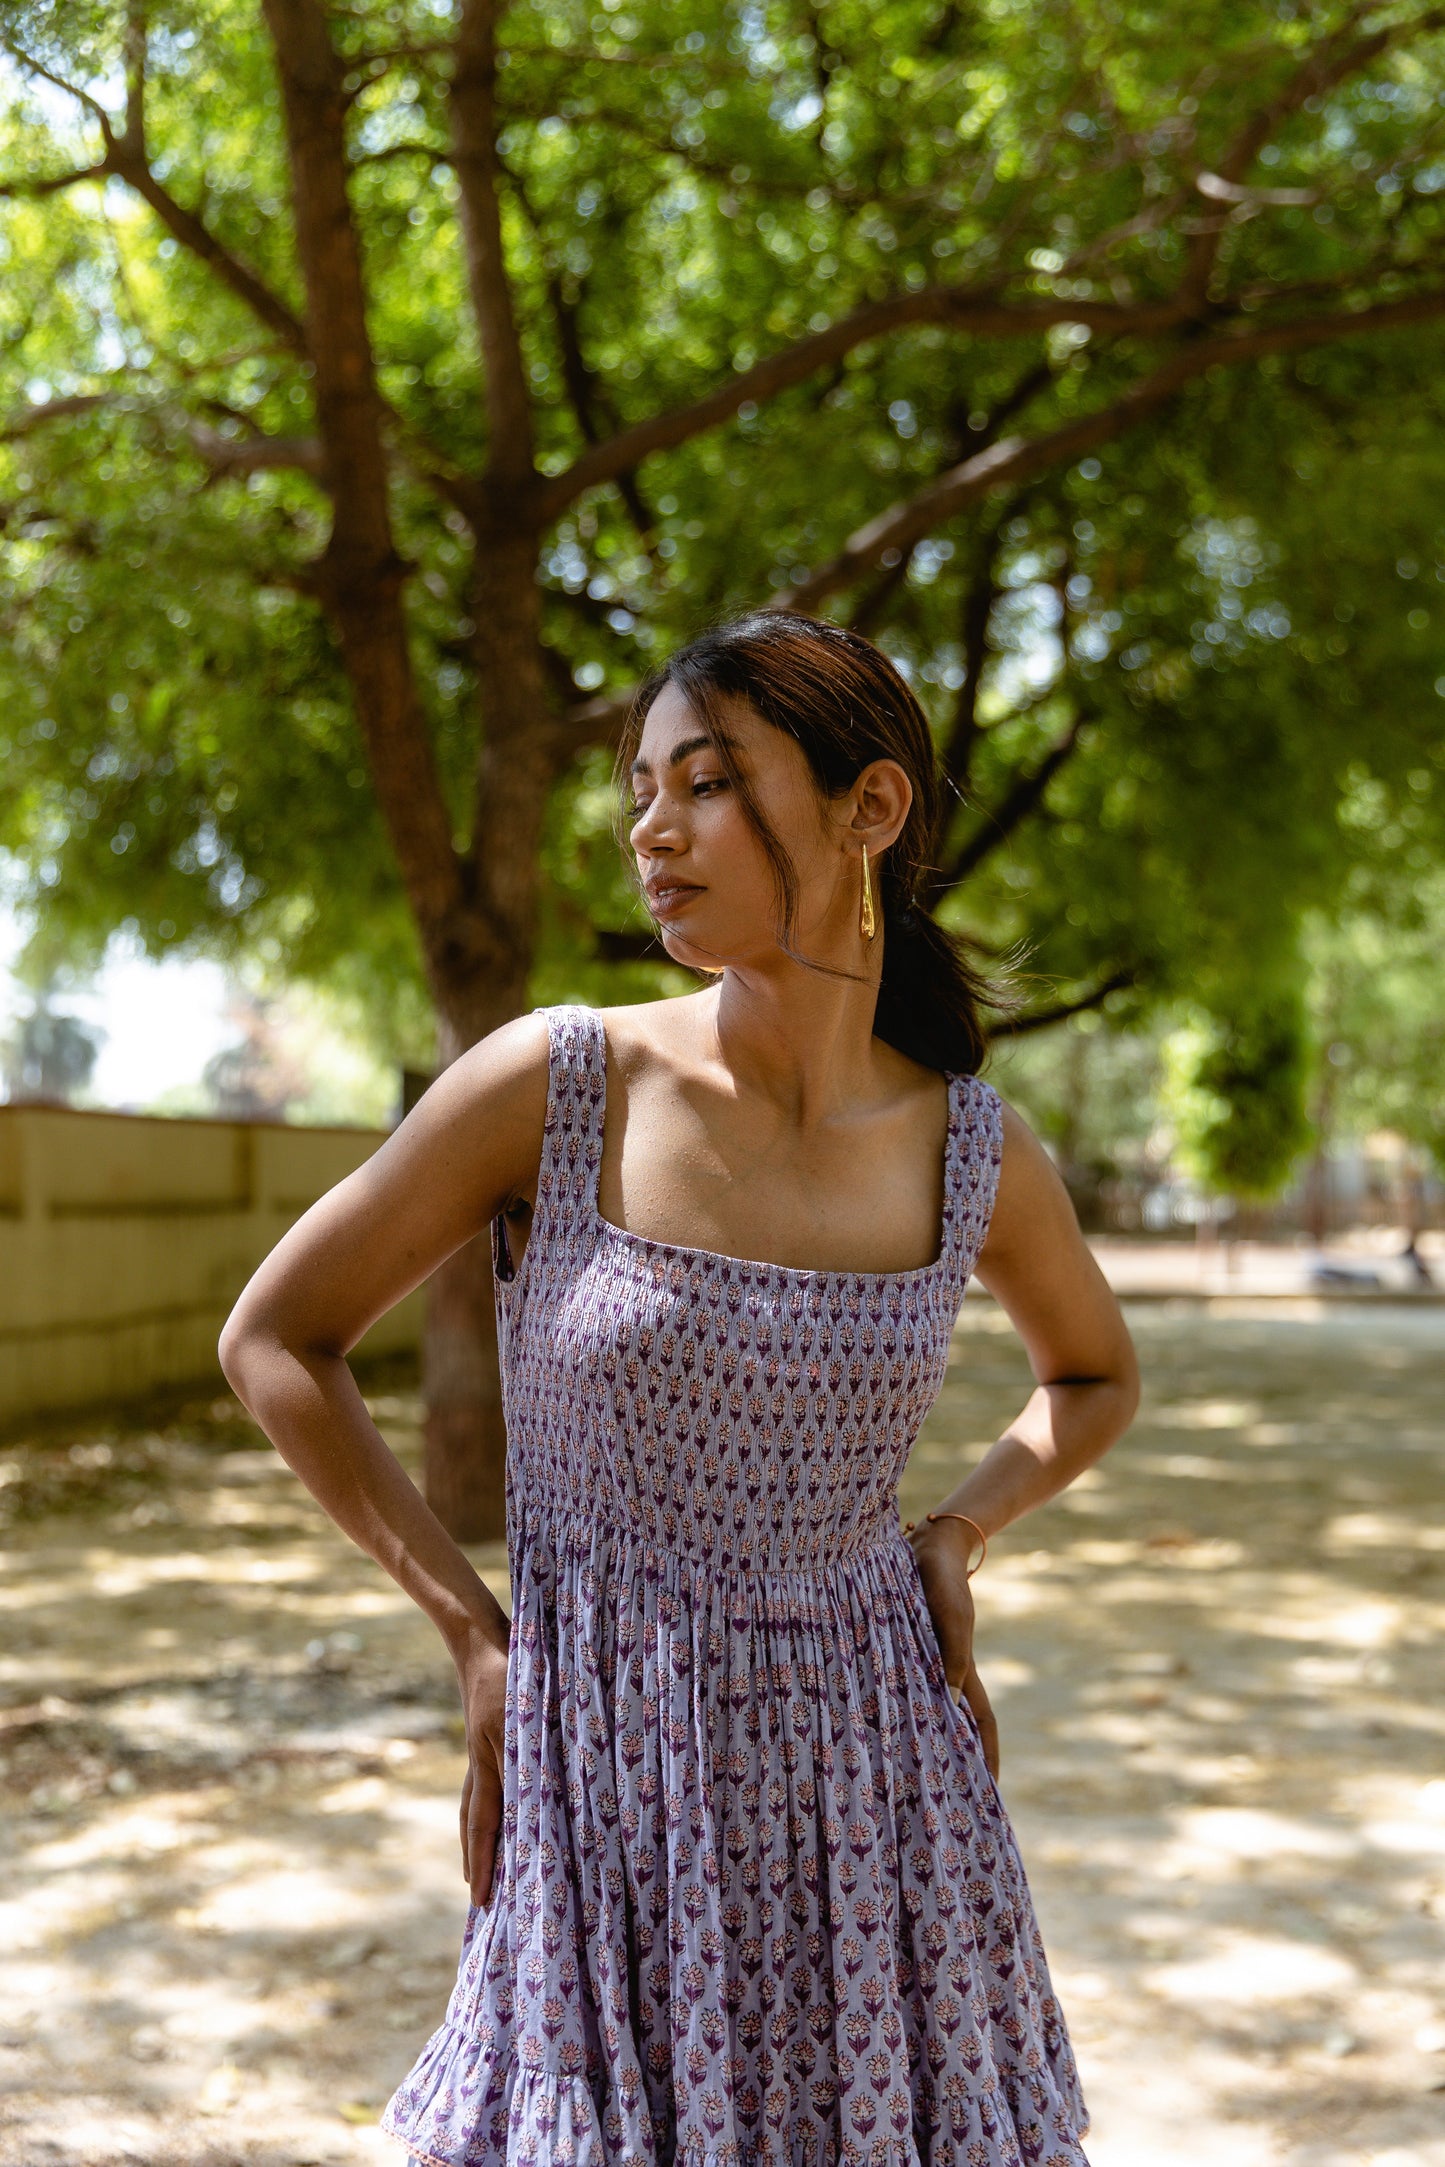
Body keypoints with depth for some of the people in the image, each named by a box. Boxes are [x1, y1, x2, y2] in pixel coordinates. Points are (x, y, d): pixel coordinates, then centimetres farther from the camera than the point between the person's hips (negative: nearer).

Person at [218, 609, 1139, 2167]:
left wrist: (953, 1538, 0)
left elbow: (1094, 1374, 18)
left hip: (877, 1794, 2)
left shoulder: (978, 1153, -3)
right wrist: (473, 1631, -5)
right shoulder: (553, 1083, -10)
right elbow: (273, 1342, -1)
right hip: (612, 1788, -2)